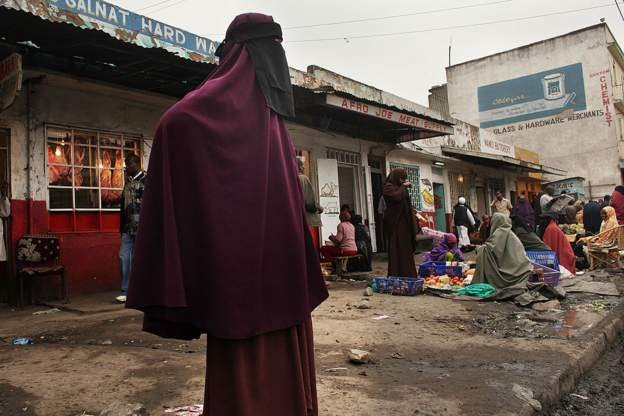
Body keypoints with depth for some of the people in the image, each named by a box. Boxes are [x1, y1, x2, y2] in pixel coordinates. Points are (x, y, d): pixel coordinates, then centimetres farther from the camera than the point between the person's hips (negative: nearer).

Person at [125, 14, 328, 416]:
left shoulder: (269, 104, 18)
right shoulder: (228, 92, -5)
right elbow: (175, 122, -24)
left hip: (278, 249, 9)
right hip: (245, 245, -8)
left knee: (283, 354, 14)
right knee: (249, 360, -1)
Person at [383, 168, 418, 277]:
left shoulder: (399, 187, 19)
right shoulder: (388, 187, -6)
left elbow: (405, 202, 22)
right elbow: (396, 196, -24)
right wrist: (403, 187, -12)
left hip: (403, 223, 9)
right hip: (395, 224, -9)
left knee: (406, 250, 10)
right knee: (397, 250, -10)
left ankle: (407, 275, 15)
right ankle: (396, 275, -8)